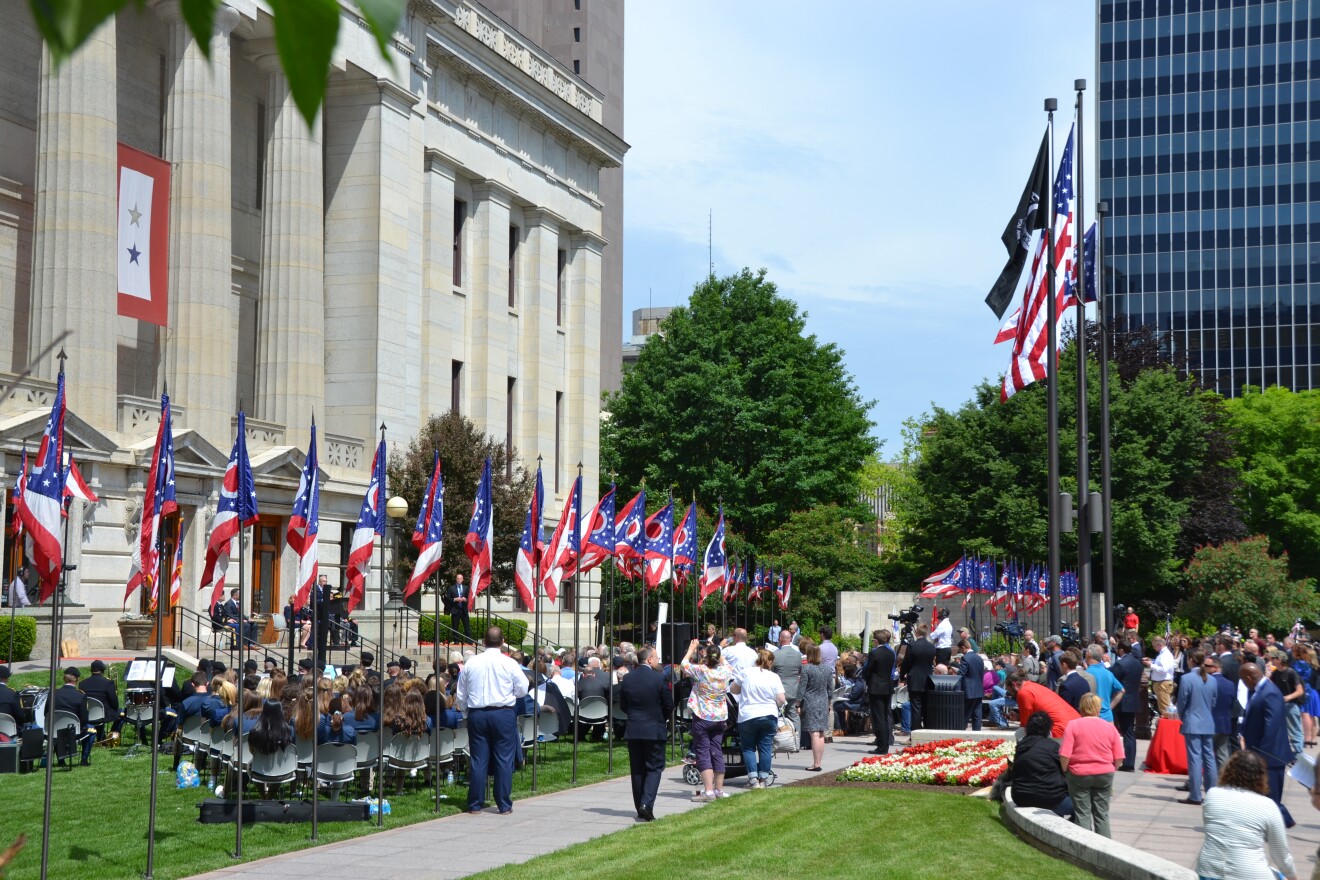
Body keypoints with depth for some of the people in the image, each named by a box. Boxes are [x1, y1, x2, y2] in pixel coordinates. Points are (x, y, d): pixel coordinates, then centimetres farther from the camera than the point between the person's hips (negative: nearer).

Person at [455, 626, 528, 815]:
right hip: (503, 714, -3)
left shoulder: (470, 663, 2)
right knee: (504, 760, 3)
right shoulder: (510, 663, -7)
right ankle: (504, 805, 4)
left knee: (478, 760, 7)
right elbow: (522, 690, -1)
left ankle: (475, 804, 10)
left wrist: (468, 712, 24)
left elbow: (460, 696, 8)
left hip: (476, 714, 3)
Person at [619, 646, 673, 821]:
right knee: (654, 768, 2)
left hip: (633, 729, 4)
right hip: (655, 730, -4)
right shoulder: (659, 678, -11)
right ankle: (647, 804, -15)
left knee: (637, 769, 10)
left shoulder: (627, 679, 1)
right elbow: (669, 705, -6)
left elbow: (623, 705, 7)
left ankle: (640, 808, 13)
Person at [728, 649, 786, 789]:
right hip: (769, 716, 1)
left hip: (747, 717, -1)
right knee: (765, 747, 10)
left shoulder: (746, 674, -4)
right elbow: (781, 700, -6)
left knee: (748, 748, 10)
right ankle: (763, 779, 10)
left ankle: (753, 778, 2)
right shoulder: (774, 677, -4)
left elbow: (733, 690, 6)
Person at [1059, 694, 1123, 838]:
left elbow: (1064, 755, -15)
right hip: (1104, 775, 3)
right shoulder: (1110, 727, 1)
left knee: (1082, 813, 4)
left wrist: (1065, 771, 1)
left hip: (1079, 775, -2)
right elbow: (1119, 758, 1)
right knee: (1102, 814, 12)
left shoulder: (1073, 725, -8)